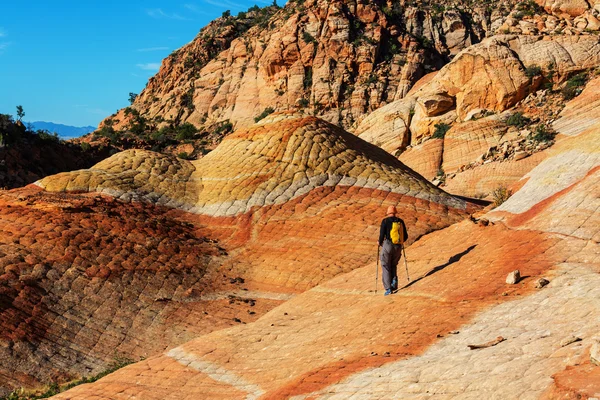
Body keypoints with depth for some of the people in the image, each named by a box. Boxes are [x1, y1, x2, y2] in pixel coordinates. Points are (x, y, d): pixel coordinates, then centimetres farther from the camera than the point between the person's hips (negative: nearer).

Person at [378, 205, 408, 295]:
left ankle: (388, 288, -4)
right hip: (398, 247, 4)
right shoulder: (400, 221, 9)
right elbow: (405, 236, 11)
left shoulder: (385, 221, -3)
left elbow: (382, 234, -9)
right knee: (393, 265, 24)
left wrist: (380, 242, 11)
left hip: (388, 245, -4)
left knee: (386, 267, 4)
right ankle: (394, 280, 0)